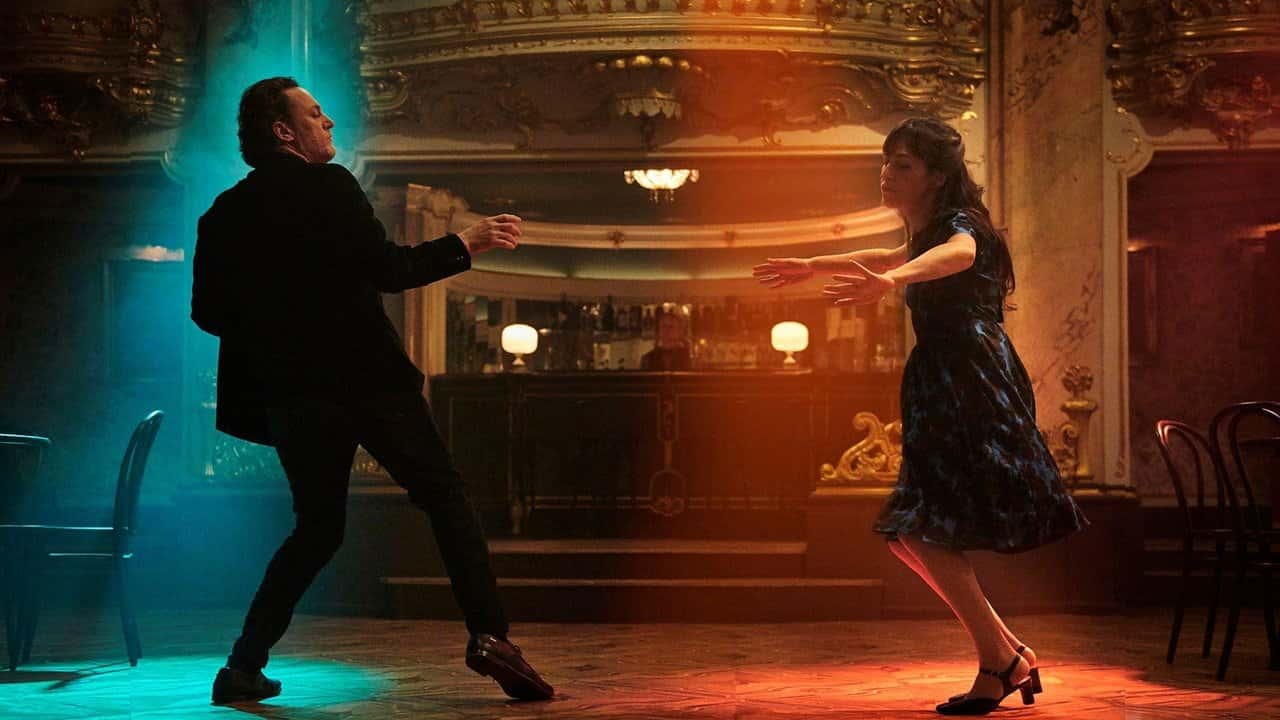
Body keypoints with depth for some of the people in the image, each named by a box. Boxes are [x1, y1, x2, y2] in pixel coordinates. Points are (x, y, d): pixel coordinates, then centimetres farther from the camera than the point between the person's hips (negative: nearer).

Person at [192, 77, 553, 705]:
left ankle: (245, 665, 13)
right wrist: (465, 245, -2)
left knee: (317, 528, 19)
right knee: (445, 499, 1)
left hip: (292, 393, 6)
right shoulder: (328, 187, -5)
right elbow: (387, 270, -12)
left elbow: (207, 312, 11)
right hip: (365, 377, -6)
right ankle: (489, 636, -11)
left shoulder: (225, 214, 11)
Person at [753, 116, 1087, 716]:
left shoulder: (958, 223, -9)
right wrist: (810, 267, 50)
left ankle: (1000, 663, -7)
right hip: (947, 395, 10)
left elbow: (957, 253, -35)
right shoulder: (928, 232, 21)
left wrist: (893, 280, -55)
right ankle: (1010, 654, 14)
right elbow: (887, 258, 44)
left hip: (972, 390, -10)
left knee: (923, 528, -16)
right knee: (912, 535, 9)